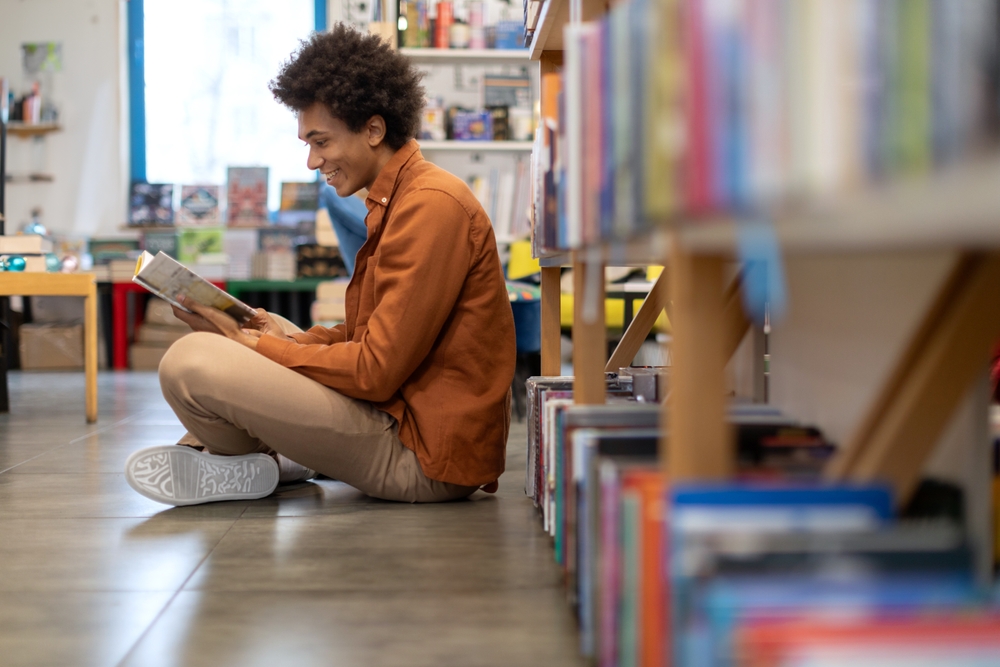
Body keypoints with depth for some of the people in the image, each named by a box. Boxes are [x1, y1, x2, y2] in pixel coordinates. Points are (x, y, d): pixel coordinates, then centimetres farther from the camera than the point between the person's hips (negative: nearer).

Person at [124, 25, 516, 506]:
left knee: (190, 361, -21)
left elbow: (376, 371, -20)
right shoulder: (400, 200, 16)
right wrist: (293, 337, 5)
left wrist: (254, 346, -10)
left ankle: (253, 468, 3)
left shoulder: (431, 205, -17)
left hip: (426, 454, -11)